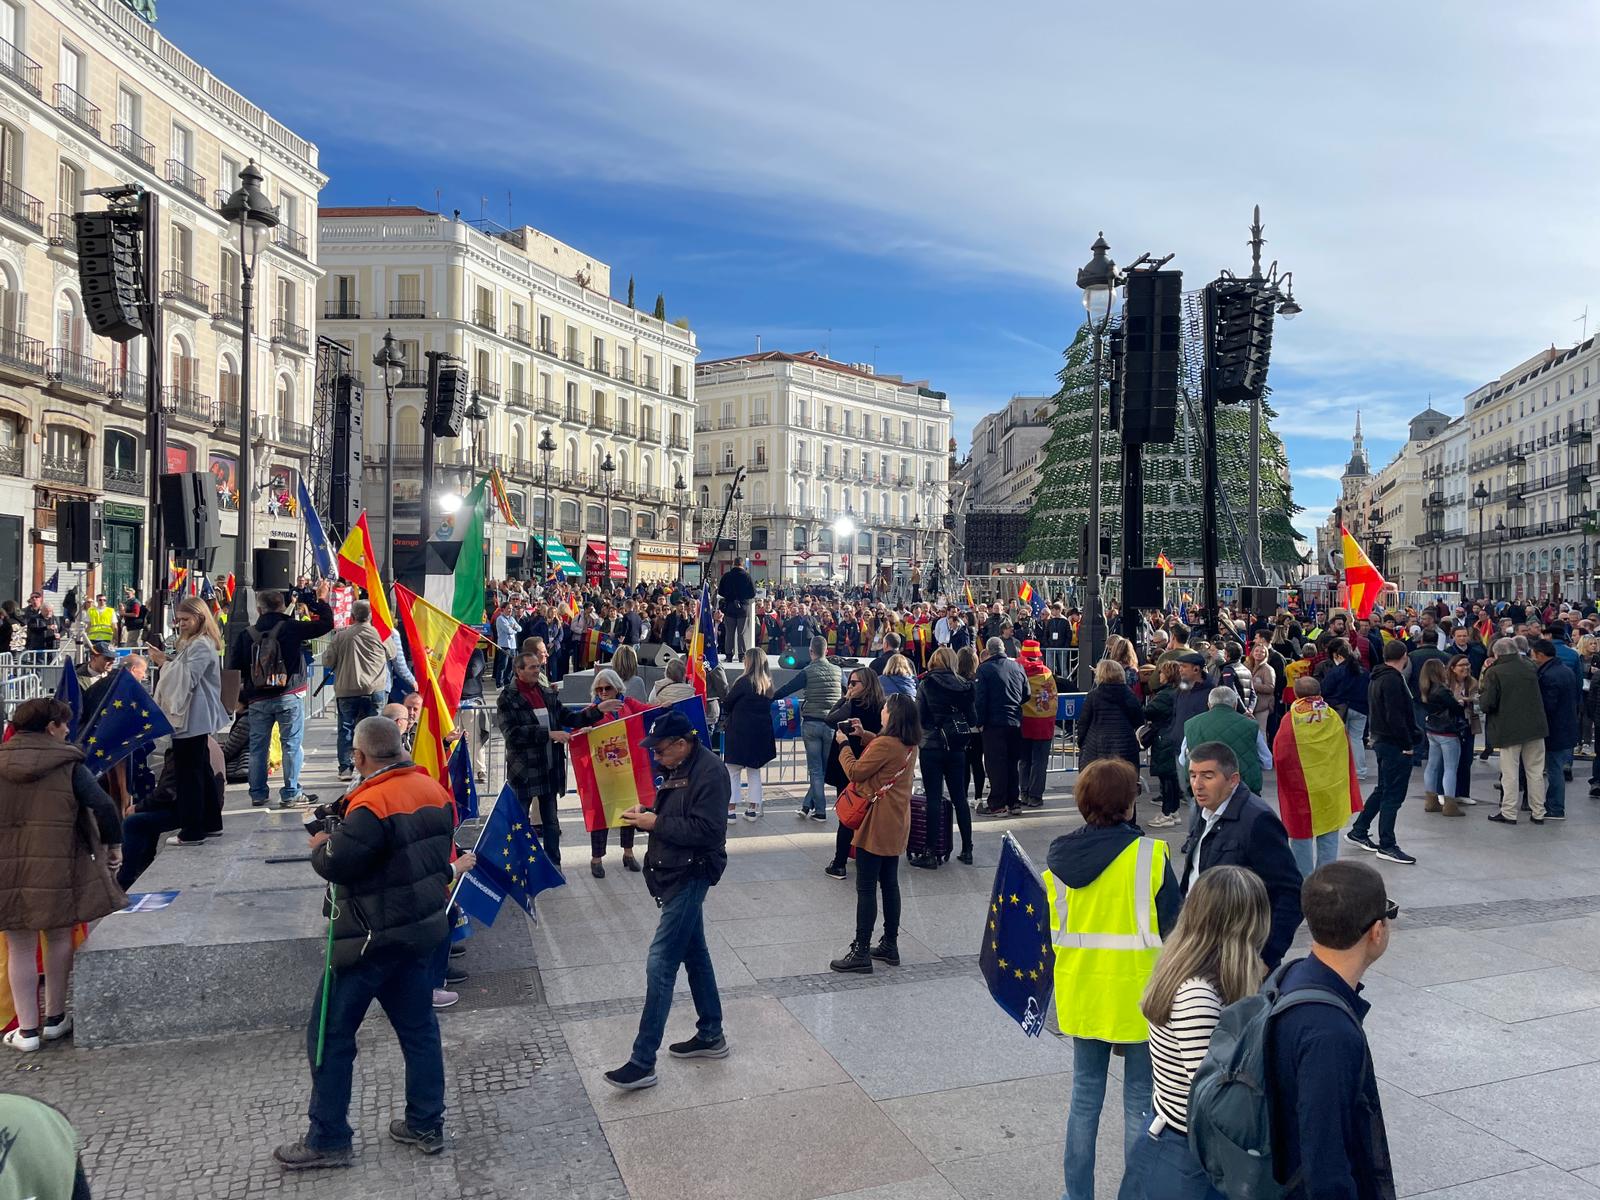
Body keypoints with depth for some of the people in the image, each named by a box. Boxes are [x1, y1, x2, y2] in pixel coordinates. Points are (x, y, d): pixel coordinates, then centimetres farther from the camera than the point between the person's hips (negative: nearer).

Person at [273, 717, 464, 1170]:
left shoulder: (373, 804, -22)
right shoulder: (434, 791, 3)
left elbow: (336, 864, -26)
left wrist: (321, 845, -6)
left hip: (371, 938, -8)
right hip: (424, 928, 8)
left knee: (331, 1035, 8)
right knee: (419, 1027, 16)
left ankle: (328, 1140, 17)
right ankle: (426, 1126, 24)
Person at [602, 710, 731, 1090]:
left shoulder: (709, 772, -19)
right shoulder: (678, 768, 10)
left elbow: (706, 829, -24)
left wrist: (656, 823, -19)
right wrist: (646, 813, 2)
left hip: (690, 875, -10)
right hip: (674, 872, 10)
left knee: (660, 963, -9)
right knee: (694, 954, 18)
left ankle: (643, 1062, -4)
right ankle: (711, 1035, 32)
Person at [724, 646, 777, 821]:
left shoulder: (744, 682, -14)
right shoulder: (768, 683, 4)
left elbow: (727, 704, -5)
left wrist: (727, 715, 15)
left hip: (740, 732, -6)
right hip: (761, 732, 6)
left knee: (733, 772, 2)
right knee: (754, 771, 16)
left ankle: (730, 810, 0)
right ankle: (753, 809, 16)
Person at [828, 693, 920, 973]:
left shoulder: (885, 744, -22)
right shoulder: (910, 745, 5)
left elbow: (856, 772, -14)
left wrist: (844, 744, -2)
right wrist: (864, 735, 14)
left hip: (876, 825, -9)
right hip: (897, 824, 9)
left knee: (866, 888, -2)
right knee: (890, 884, 16)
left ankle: (861, 952, 2)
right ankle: (890, 945, 25)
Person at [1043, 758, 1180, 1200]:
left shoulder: (1060, 854, -3)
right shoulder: (1149, 854, -15)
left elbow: (1054, 927, 5)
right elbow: (1170, 927, -10)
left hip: (1081, 992, 4)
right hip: (1137, 992, -4)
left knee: (1085, 1094, 17)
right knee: (1140, 1101, 10)